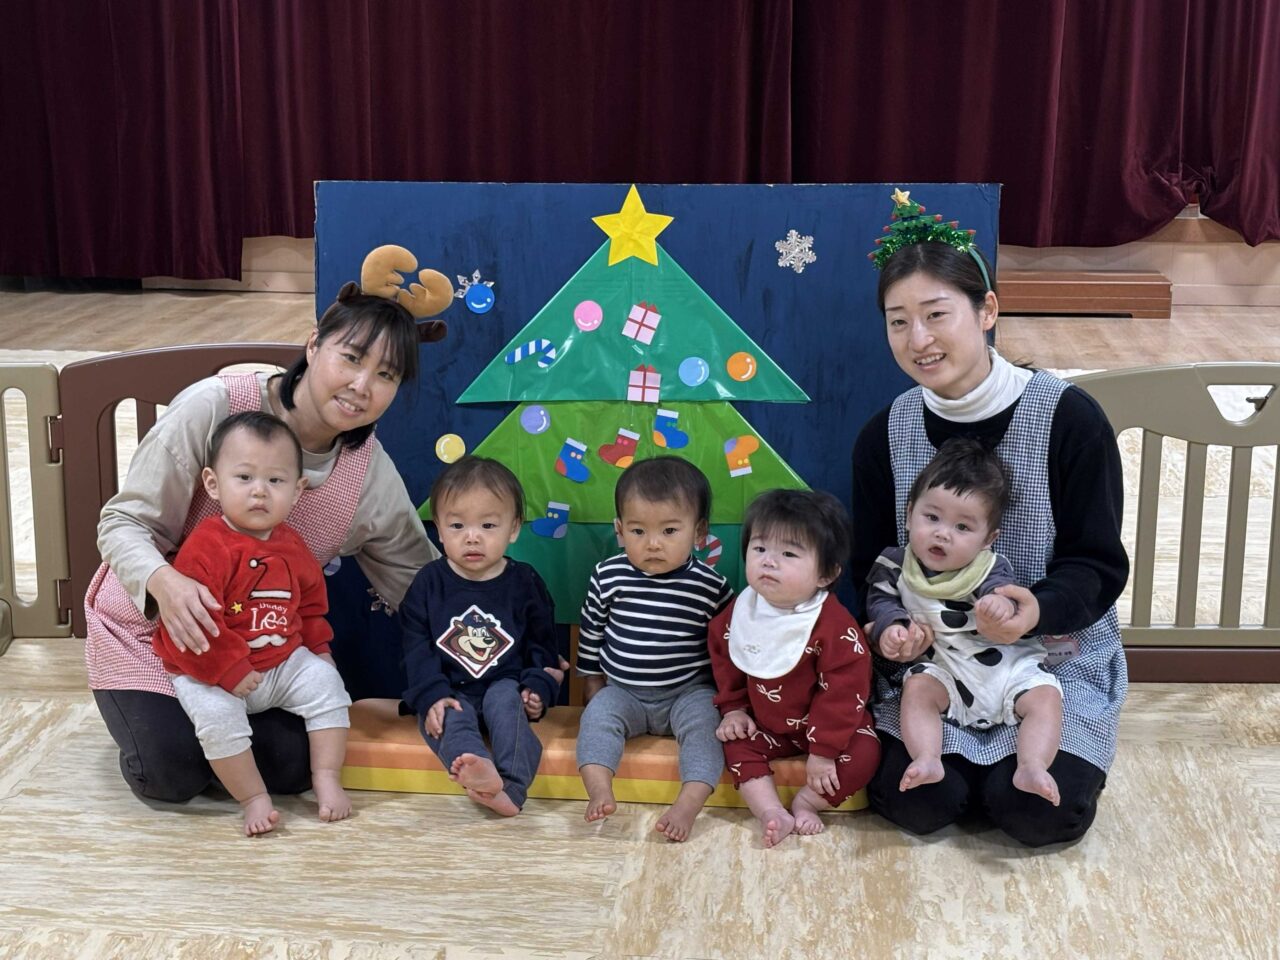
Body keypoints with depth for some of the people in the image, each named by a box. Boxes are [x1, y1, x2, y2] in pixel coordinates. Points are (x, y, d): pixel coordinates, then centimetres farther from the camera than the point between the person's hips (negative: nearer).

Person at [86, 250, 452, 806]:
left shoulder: (374, 478, -14)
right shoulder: (215, 407, -27)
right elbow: (125, 523, -21)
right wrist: (164, 583, -42)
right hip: (147, 623, -3)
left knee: (293, 766, -14)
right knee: (173, 774, -19)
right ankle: (146, 709, 16)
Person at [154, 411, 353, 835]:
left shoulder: (291, 547, 3)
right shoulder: (206, 547, -22)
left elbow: (311, 605, 20)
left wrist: (317, 652, 8)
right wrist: (231, 673, -24)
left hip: (284, 662, 6)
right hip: (212, 673, -6)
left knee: (326, 683, -9)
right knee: (216, 713, -30)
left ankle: (327, 779, 1)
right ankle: (253, 798, -15)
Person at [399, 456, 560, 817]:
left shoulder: (525, 582, 5)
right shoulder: (428, 583, 3)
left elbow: (542, 644, 10)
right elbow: (417, 648, -2)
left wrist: (539, 689, -7)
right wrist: (432, 695, -16)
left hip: (505, 684, 0)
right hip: (449, 693, 0)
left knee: (505, 699, -31)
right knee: (448, 719, -30)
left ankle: (513, 785, -47)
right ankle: (481, 774, -59)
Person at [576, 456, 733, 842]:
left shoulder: (710, 586, -10)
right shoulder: (609, 577, -5)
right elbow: (590, 633, 9)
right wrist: (593, 685, 14)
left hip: (689, 691, -2)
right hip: (622, 691, 2)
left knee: (705, 720, -28)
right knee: (598, 715, -24)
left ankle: (688, 804, -38)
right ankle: (600, 792, -35)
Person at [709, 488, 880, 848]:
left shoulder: (835, 626, -28)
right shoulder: (741, 612, -11)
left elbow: (844, 691, -25)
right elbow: (724, 655, 8)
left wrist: (823, 751, -23)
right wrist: (733, 708, 3)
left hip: (824, 725, -4)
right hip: (766, 726, 5)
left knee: (863, 752, -24)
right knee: (737, 745, -14)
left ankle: (806, 803, -8)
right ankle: (772, 812, -18)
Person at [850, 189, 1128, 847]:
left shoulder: (1067, 417, -14)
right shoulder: (885, 435, -3)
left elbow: (1098, 564, -11)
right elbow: (872, 562, 4)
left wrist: (1038, 609, -32)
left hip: (1058, 654, -2)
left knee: (1040, 813, -20)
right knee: (918, 804, -19)